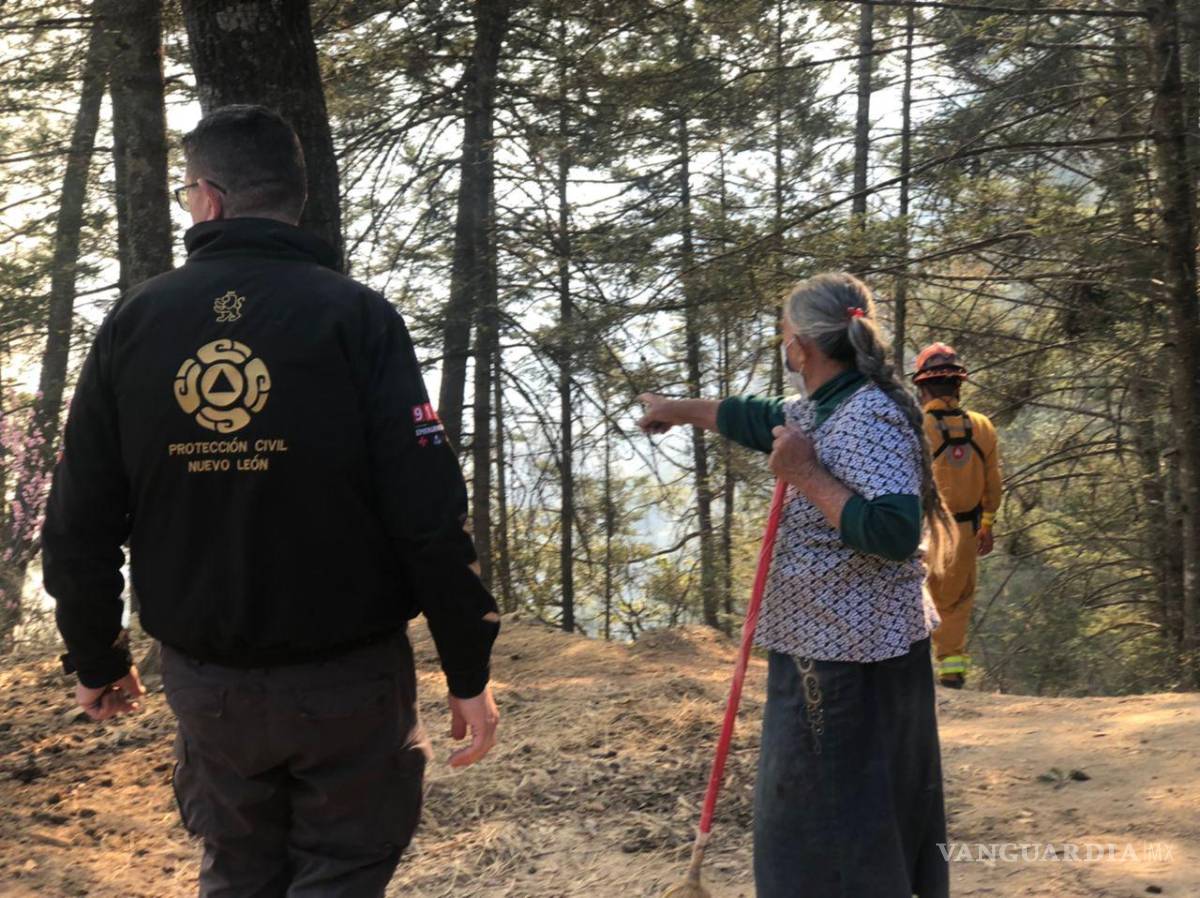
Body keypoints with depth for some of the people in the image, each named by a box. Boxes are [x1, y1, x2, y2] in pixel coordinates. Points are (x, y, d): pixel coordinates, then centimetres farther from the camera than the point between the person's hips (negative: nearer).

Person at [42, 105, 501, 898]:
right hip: (349, 675, -3)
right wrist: (469, 667, -7)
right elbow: (428, 511, -17)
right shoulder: (354, 315, -11)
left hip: (206, 681, 4)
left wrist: (97, 658, 16)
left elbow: (81, 521, 1)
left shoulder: (133, 324, -2)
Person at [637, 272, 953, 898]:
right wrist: (678, 410, 40)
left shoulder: (868, 417, -20)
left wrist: (805, 475, -23)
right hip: (826, 644, 10)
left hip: (854, 658, -10)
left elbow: (893, 531, -31)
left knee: (840, 830, -2)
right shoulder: (822, 409, 10)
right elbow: (758, 420, 28)